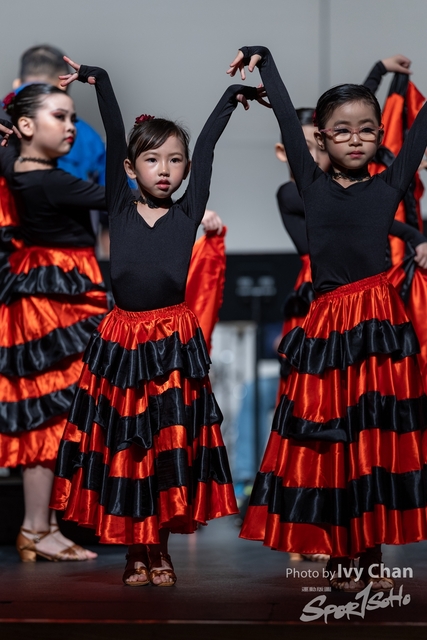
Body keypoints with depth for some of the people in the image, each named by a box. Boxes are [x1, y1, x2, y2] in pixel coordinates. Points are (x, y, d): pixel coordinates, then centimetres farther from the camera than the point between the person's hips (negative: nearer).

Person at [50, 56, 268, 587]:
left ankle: (160, 549, 17)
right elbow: (113, 139, 0)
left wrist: (234, 96, 10)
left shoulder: (188, 213, 4)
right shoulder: (119, 208, 4)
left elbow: (207, 145, 7)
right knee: (123, 445, 5)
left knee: (172, 445, 4)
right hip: (121, 339, 0)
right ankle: (135, 551, 17)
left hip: (175, 341, 0)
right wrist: (96, 80, -3)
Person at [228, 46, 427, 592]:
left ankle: (371, 557, 11)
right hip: (327, 323, 1)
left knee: (378, 437, 3)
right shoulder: (312, 186, 7)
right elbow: (286, 118, 10)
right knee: (326, 441, 3)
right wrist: (262, 58, 13)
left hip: (380, 321, 0)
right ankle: (338, 556, 13)